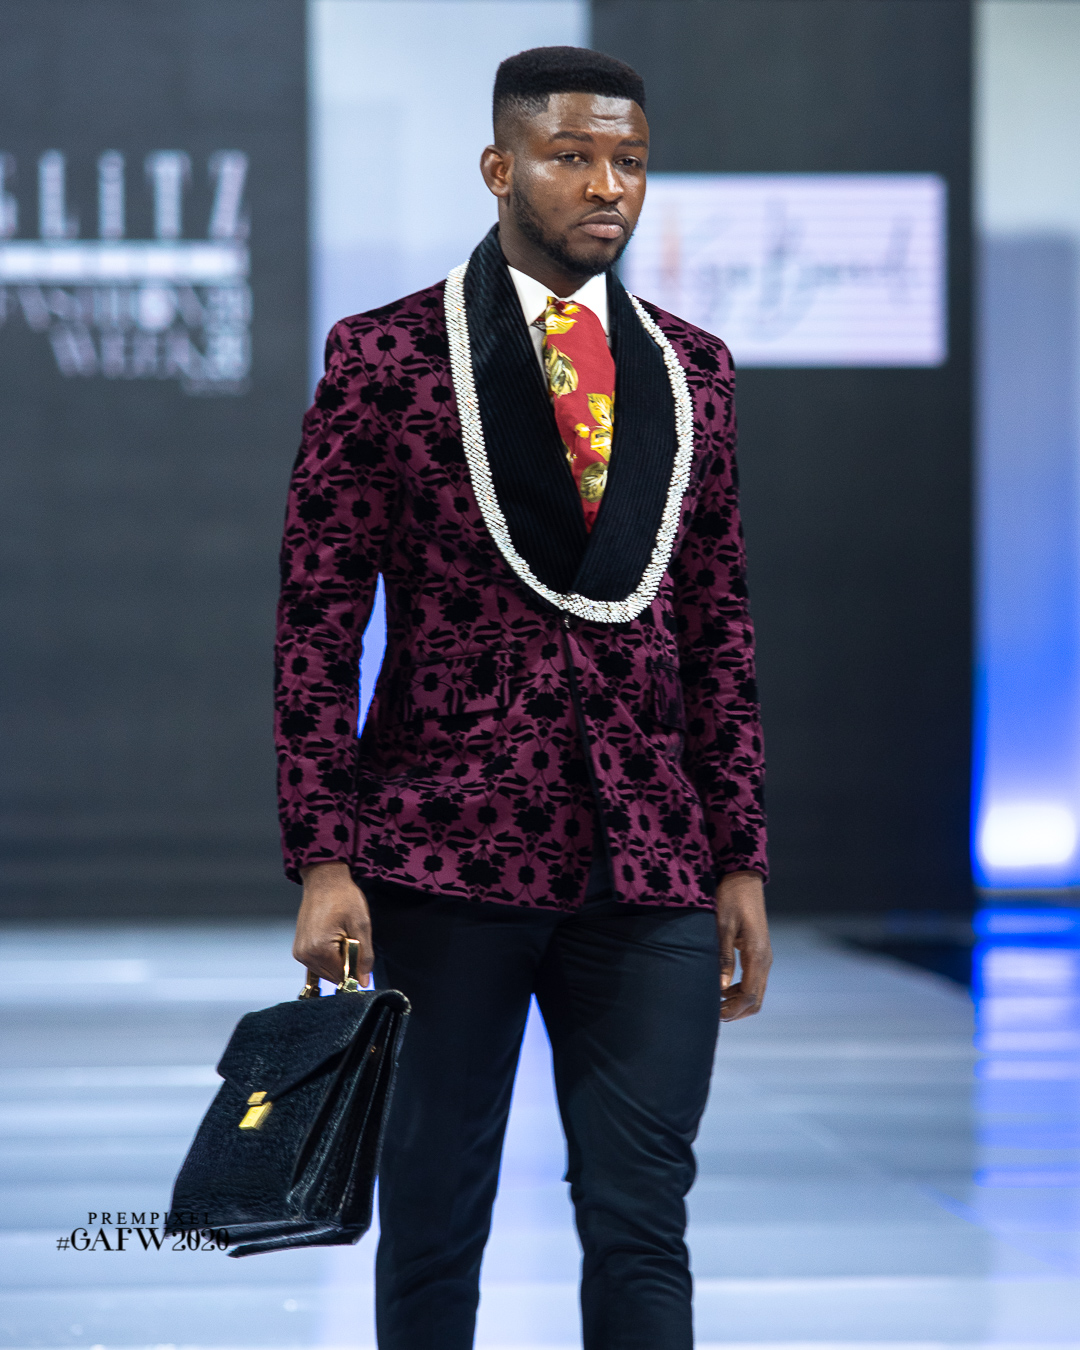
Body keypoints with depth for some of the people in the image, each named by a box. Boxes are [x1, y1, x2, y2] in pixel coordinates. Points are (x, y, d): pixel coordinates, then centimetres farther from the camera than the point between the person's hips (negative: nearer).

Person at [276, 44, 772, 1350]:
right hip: (444, 853, -3)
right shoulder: (384, 358, -1)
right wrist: (321, 859, -9)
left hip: (649, 863, 3)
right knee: (433, 1219, 6)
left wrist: (740, 858, 8)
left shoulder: (691, 369, 11)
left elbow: (717, 628, 14)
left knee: (641, 1220, 0)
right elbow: (315, 624, -2)